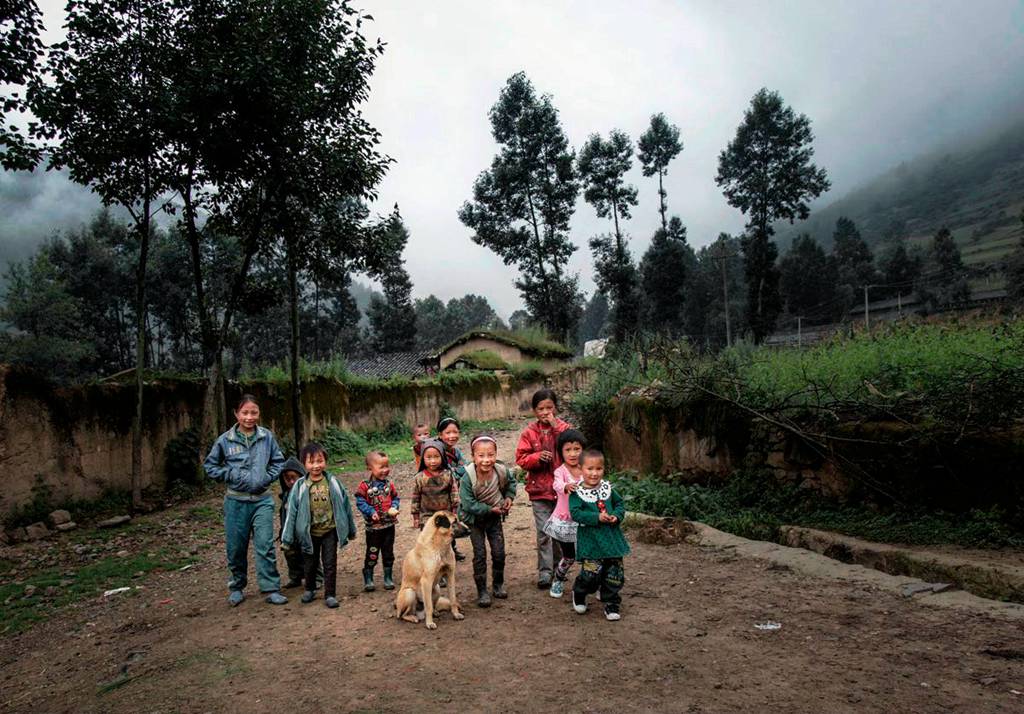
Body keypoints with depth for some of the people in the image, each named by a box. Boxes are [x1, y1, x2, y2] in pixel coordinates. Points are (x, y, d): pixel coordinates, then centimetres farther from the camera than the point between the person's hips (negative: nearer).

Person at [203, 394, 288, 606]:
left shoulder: (267, 436, -1)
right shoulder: (225, 440, -3)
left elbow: (278, 461, 10)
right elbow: (209, 465, 8)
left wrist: (268, 477, -4)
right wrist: (229, 475, -5)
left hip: (262, 500, 0)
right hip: (236, 501, 0)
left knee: (265, 545, -4)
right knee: (236, 547, 9)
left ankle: (271, 589, 5)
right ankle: (237, 587, 27)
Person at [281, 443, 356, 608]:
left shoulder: (333, 483, -7)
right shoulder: (300, 486, -9)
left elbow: (344, 504, 2)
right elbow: (292, 510, -5)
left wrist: (351, 529, 8)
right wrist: (288, 538, -4)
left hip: (329, 531, -1)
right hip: (309, 532, 1)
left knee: (330, 563, 4)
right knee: (310, 563, 17)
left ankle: (330, 594, 15)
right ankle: (309, 589, 38)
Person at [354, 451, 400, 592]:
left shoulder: (389, 485, 0)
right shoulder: (365, 486, -12)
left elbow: (395, 498, 9)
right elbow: (360, 501, -12)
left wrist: (394, 508, -9)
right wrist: (371, 512, -21)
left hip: (389, 524, 4)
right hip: (373, 526, -3)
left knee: (388, 552, 13)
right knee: (372, 553, 5)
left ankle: (388, 578, 26)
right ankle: (368, 579, 19)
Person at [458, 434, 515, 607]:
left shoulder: (502, 471, -20)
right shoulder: (468, 477, -30)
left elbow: (511, 483, 5)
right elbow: (468, 504, -27)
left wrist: (509, 497, -8)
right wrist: (489, 509, -23)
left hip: (495, 517, 3)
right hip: (475, 519, -3)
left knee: (499, 553, 7)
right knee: (480, 555, 0)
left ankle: (498, 585, 29)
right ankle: (482, 591, 14)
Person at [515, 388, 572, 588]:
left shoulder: (564, 427, 1)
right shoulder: (529, 431, -1)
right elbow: (521, 459, -3)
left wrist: (556, 427, -19)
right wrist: (538, 457, -21)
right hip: (539, 488, -1)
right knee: (543, 532, -3)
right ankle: (544, 571, 5)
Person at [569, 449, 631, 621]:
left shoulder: (608, 488, 6)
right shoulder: (577, 493, -8)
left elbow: (620, 503, 15)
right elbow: (576, 513, -17)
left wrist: (616, 516, -6)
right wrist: (597, 517, -24)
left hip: (612, 538, 5)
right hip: (591, 540, -5)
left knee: (615, 573, 7)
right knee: (591, 572, -8)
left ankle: (611, 604, 26)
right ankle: (579, 594, 23)